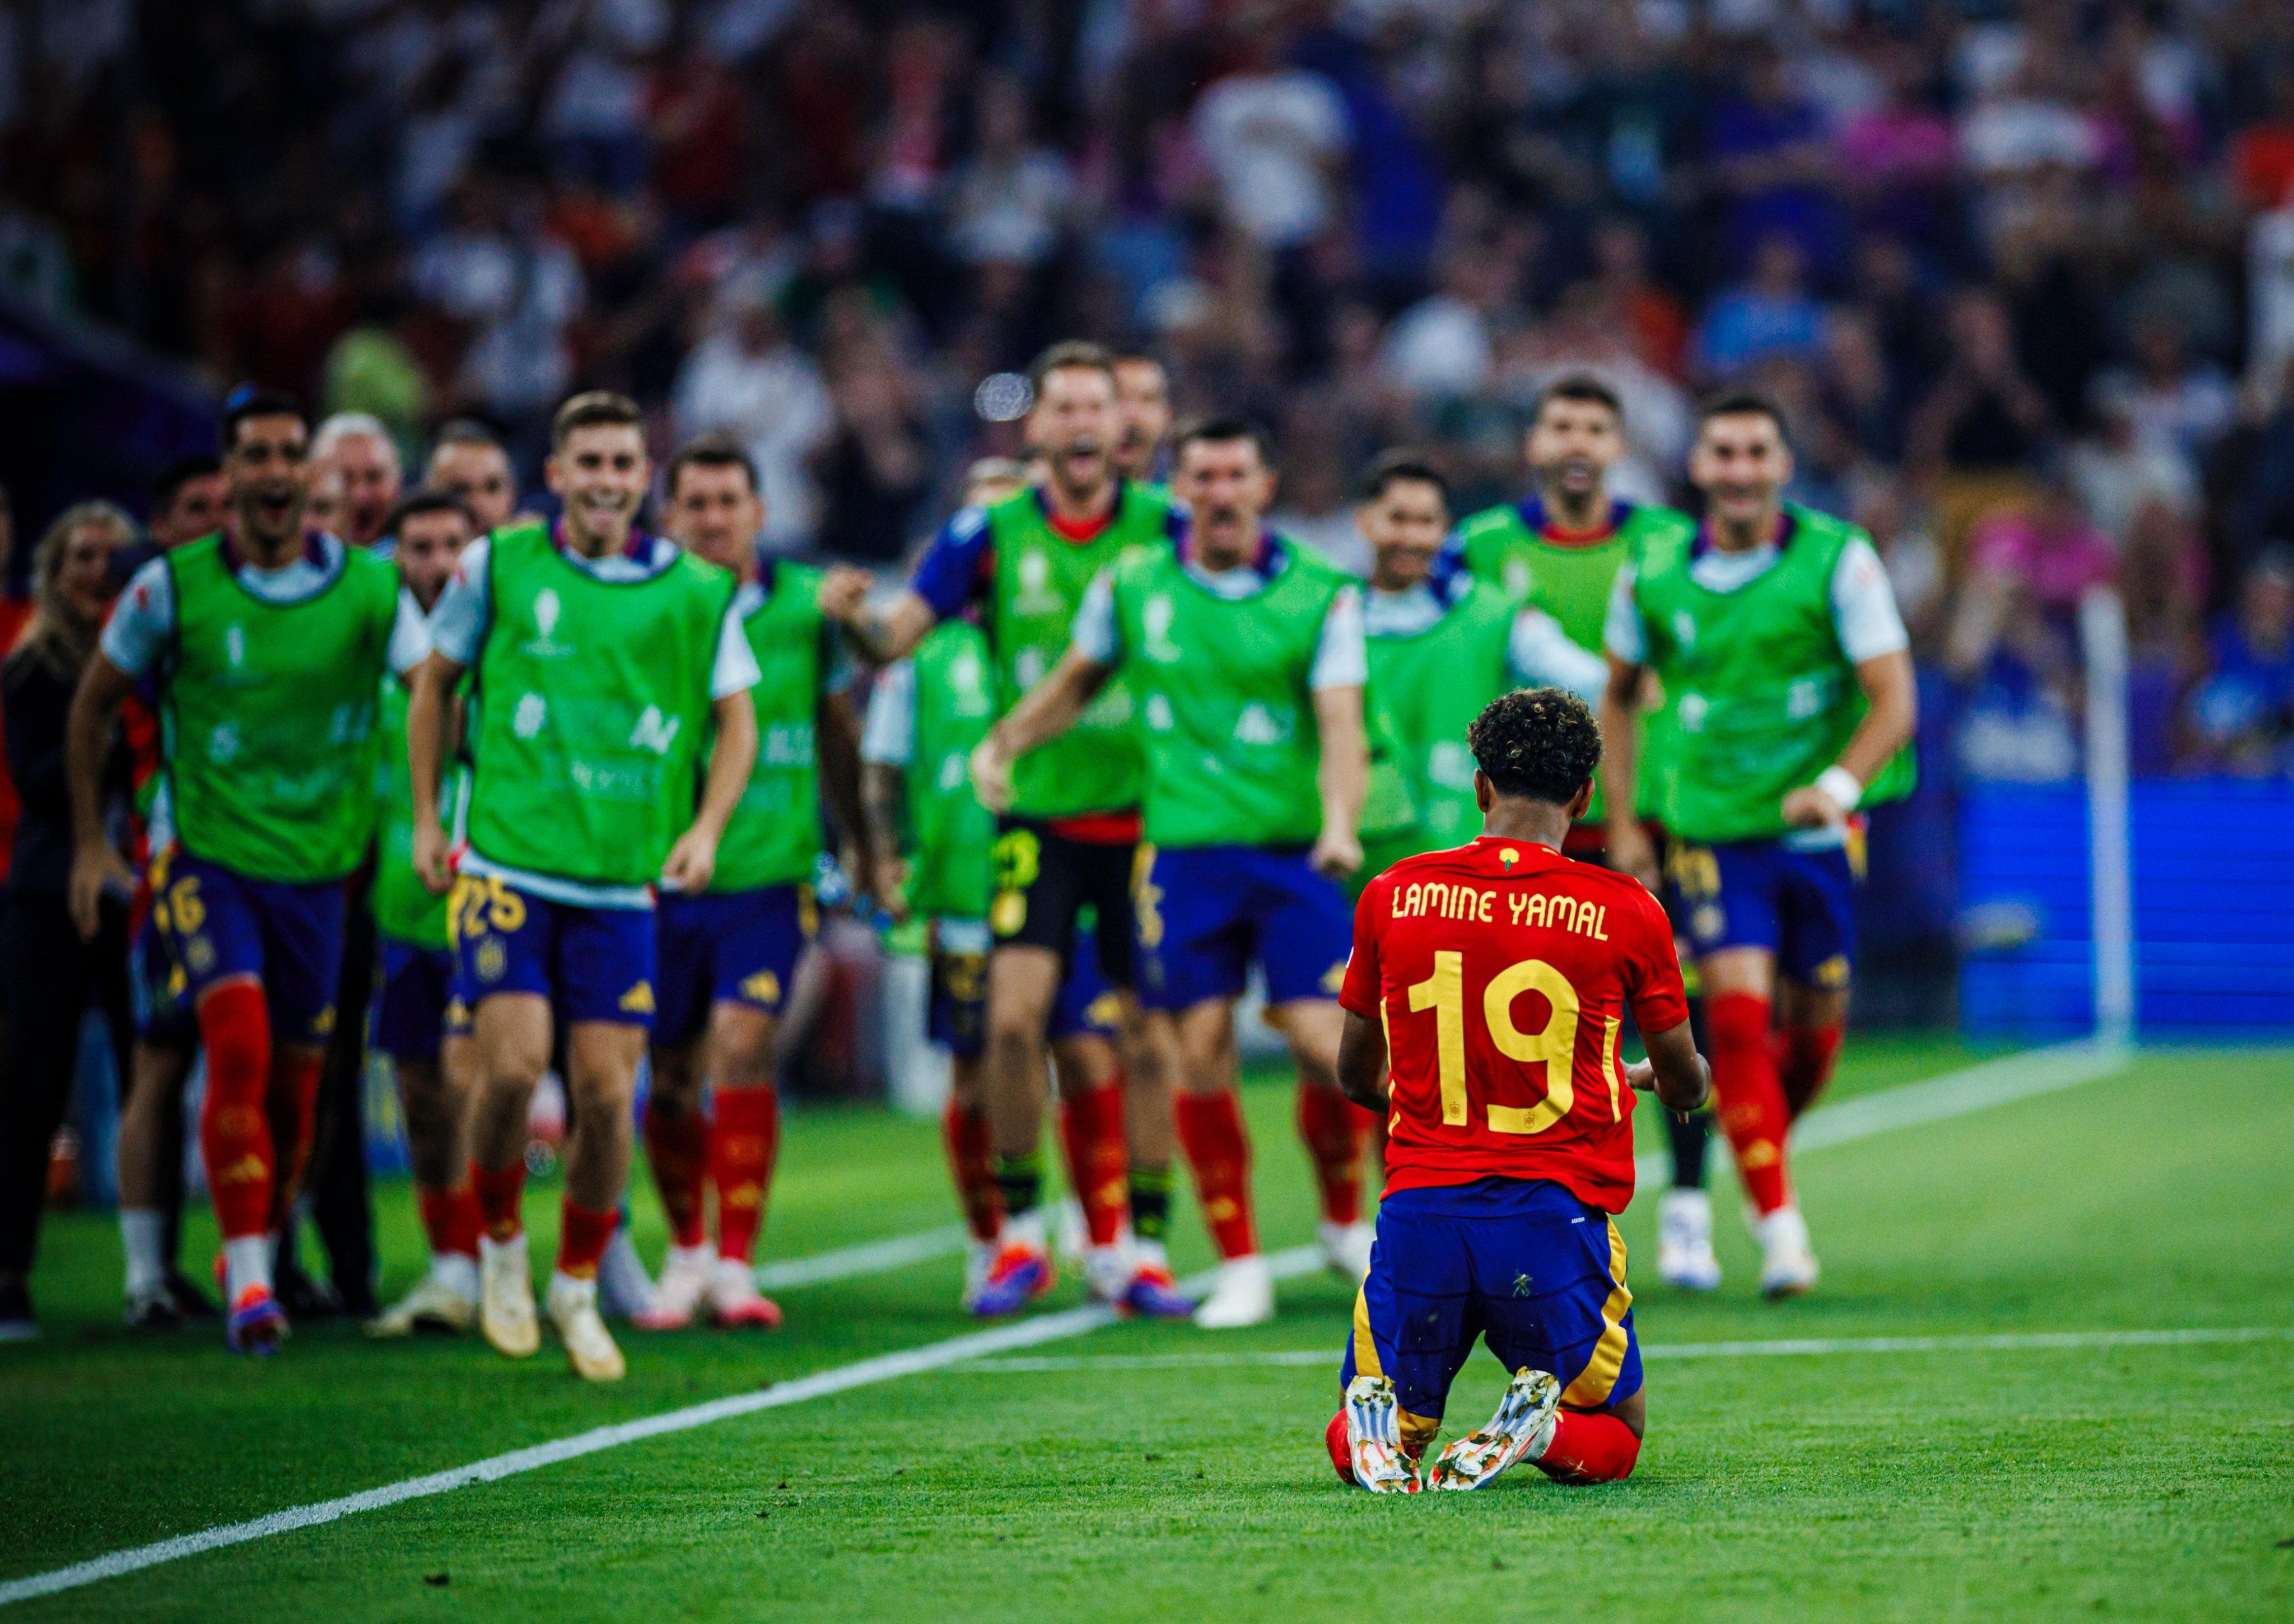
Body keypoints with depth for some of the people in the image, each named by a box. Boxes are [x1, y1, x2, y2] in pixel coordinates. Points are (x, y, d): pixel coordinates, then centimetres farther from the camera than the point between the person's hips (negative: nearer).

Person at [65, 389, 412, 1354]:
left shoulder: (369, 587, -3)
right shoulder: (172, 586, -5)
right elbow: (95, 704, 8)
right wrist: (90, 839, 8)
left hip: (319, 866, 2)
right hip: (209, 857, -2)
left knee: (292, 1084, 7)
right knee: (238, 1049, -20)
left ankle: (258, 1256, 28)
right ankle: (248, 1282, -20)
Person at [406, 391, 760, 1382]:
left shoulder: (698, 593, 2)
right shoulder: (499, 565, 1)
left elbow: (736, 721, 9)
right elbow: (434, 681, 13)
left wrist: (706, 828, -7)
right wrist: (426, 817, 9)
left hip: (622, 882, 1)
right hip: (505, 863, -1)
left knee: (606, 1092, -1)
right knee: (512, 1065, -14)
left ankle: (578, 1288, 19)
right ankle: (501, 1244, 12)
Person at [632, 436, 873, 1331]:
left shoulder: (805, 604, 3)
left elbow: (834, 729, 16)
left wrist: (863, 844, 23)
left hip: (770, 869, 0)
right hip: (661, 877, 0)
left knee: (742, 1049, -15)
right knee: (671, 1076, 7)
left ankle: (736, 1267, -10)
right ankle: (686, 1253, 27)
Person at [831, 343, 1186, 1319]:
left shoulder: (1165, 528, 1)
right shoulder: (993, 533, 1)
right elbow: (899, 632, -3)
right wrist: (856, 621, -25)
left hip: (1146, 815, 0)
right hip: (1038, 813, 0)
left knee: (1148, 1034, 1)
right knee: (1013, 1016, -12)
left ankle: (1141, 1249, 12)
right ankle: (1020, 1236, 4)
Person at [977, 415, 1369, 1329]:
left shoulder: (1321, 595, 0)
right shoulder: (1133, 588, 7)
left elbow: (1341, 723, -8)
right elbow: (1074, 684, 23)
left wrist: (1340, 822, -24)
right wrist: (1002, 744, 10)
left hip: (1293, 851, -2)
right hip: (1183, 856, 2)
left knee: (1323, 1041, -12)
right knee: (1201, 1057, -2)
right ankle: (1239, 1266, 7)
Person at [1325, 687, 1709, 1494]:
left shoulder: (1393, 896, 3)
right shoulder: (1625, 912, -2)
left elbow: (1356, 1076, 16)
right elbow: (1687, 1084, 13)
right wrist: (1651, 1080, 39)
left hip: (1419, 1208, 2)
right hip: (1558, 1212, -1)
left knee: (1360, 1434, 21)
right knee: (1616, 1433, 19)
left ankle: (1375, 1424, -16)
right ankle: (1545, 1419, -16)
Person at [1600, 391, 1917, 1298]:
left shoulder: (1838, 560, -9)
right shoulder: (1652, 575, -2)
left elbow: (1894, 701, -12)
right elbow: (1618, 695, 14)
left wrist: (1838, 785, -28)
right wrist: (1622, 822, 8)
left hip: (1817, 832, 0)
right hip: (1711, 836, 0)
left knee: (1814, 1025, 7)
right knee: (1738, 1013, -15)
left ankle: (1766, 1147, 39)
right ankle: (1779, 1225, -12)